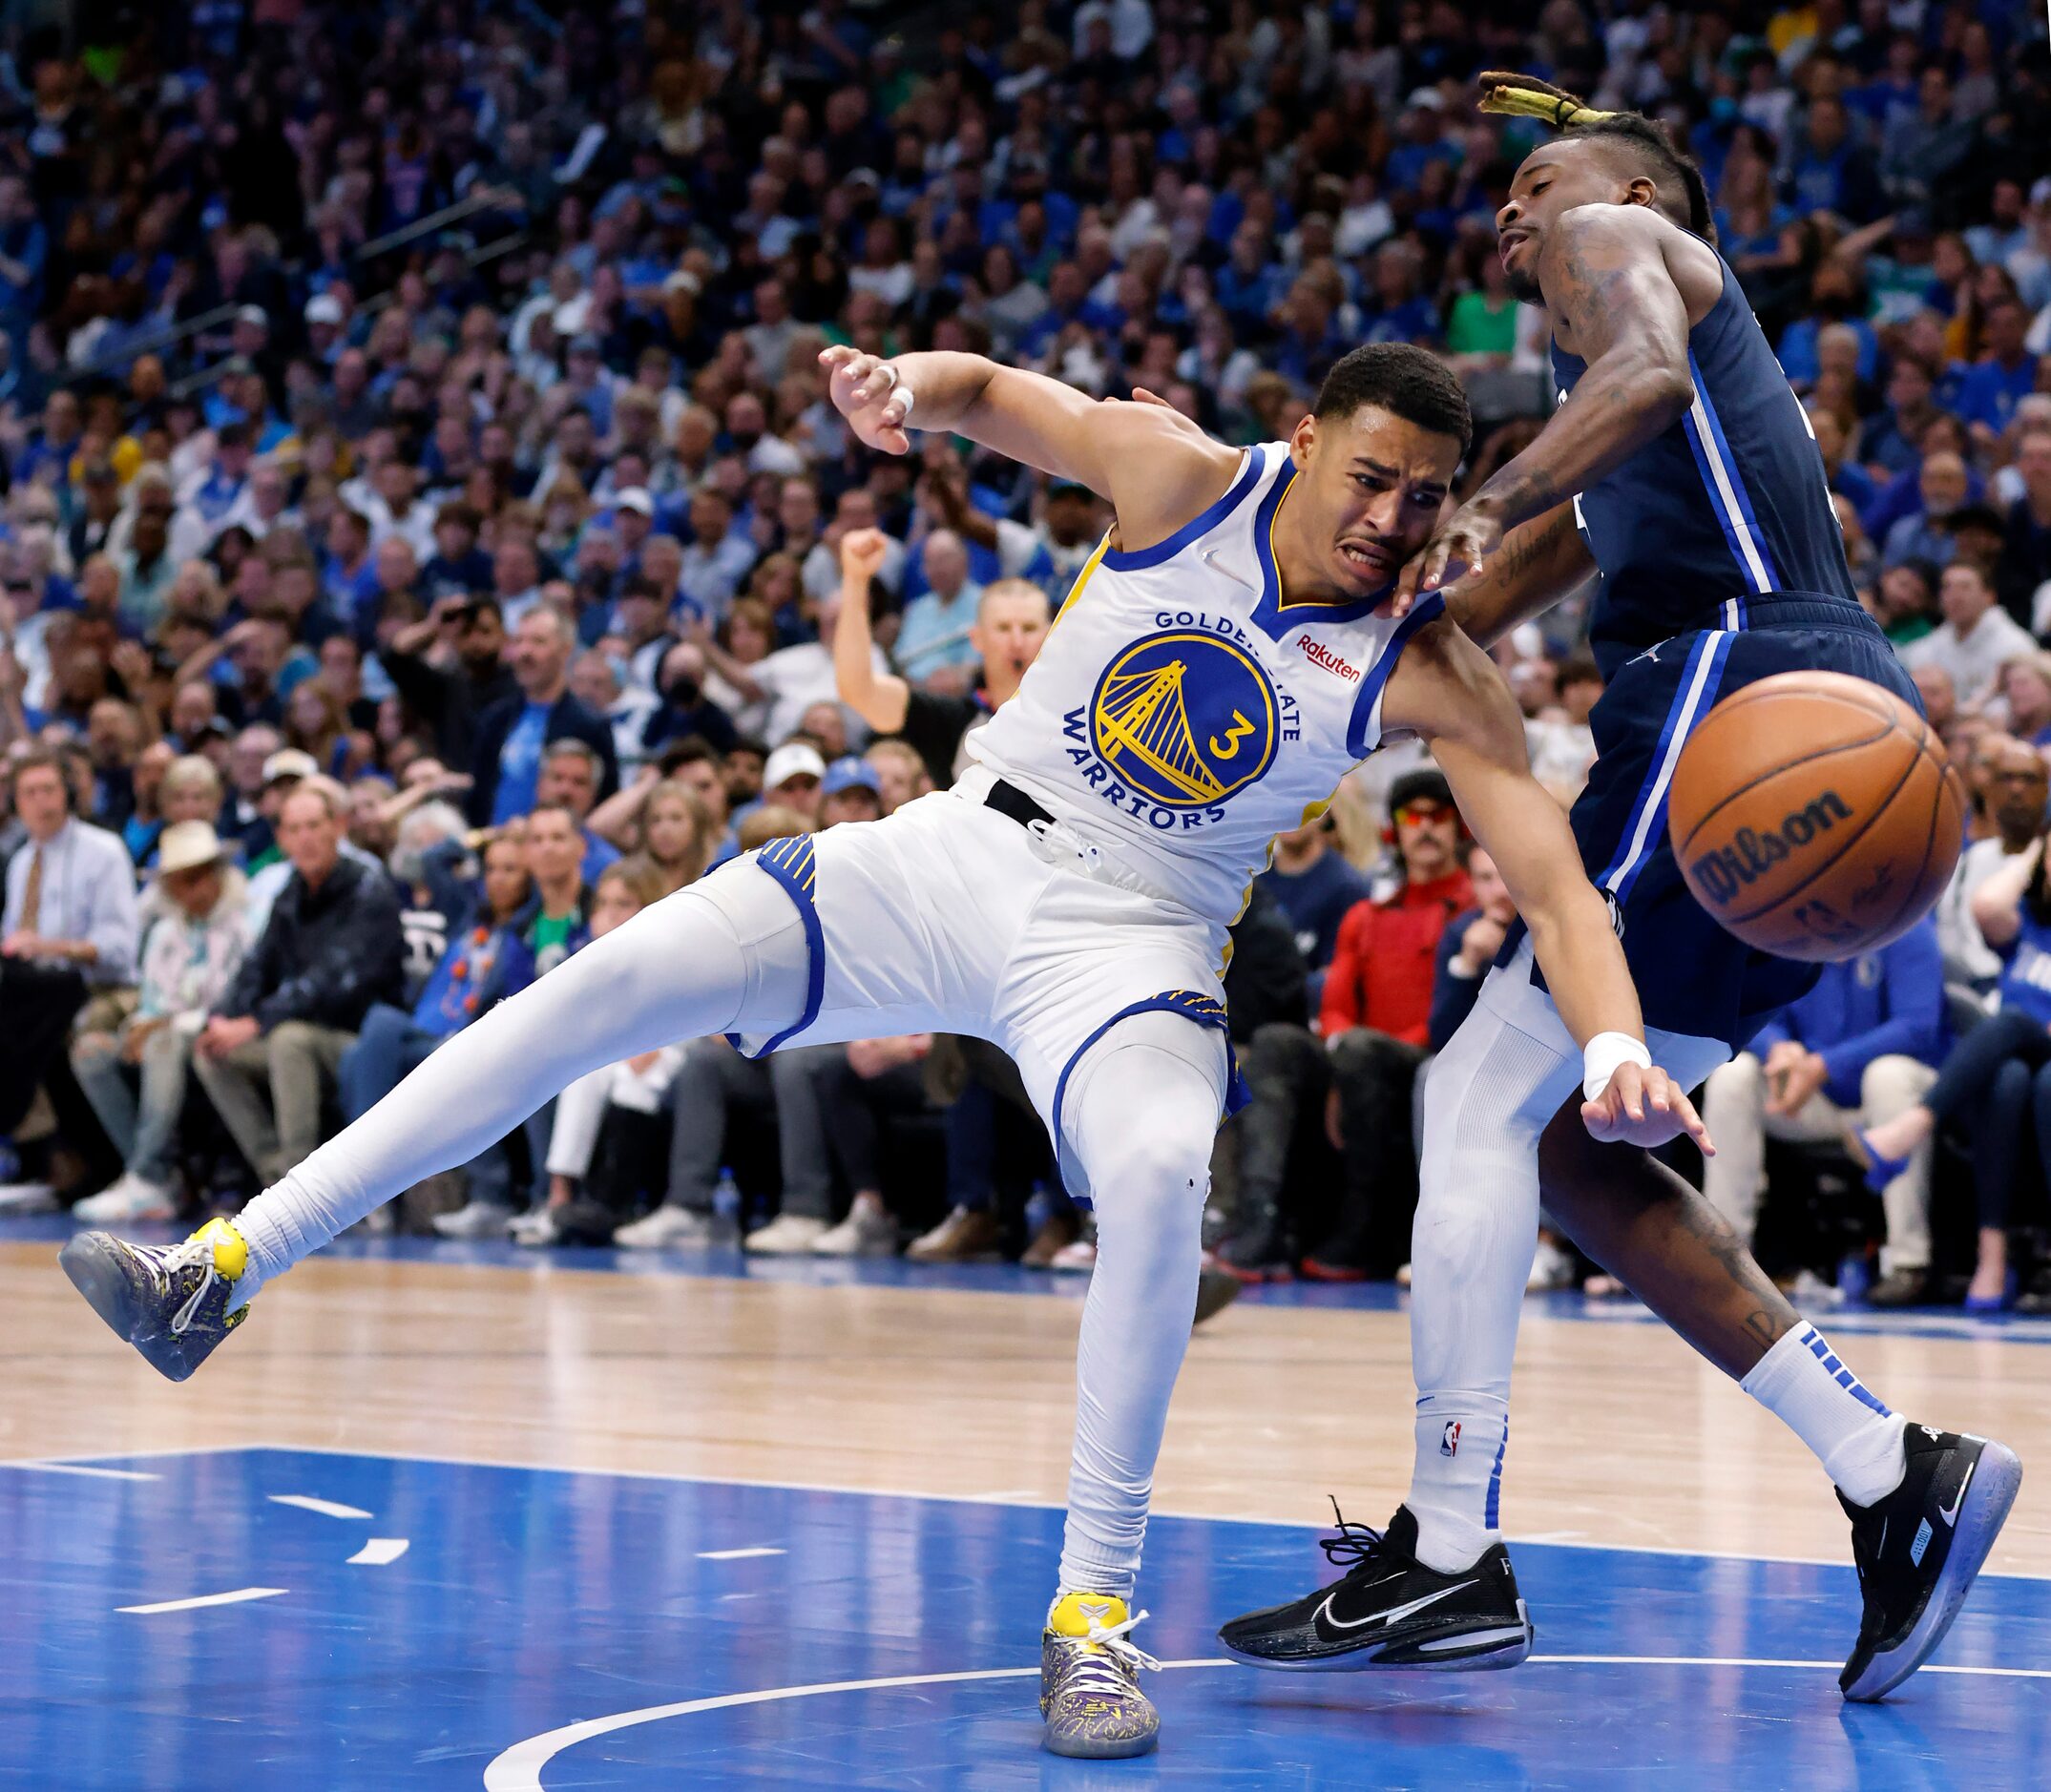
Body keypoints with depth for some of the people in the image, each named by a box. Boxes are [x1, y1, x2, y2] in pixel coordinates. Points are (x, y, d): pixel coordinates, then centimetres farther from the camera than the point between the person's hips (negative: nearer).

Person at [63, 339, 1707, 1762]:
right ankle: (227, 1272, -8)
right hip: (962, 855, 2)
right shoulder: (1178, 472, -9)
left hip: (1131, 940, -2)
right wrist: (902, 383, -21)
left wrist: (1615, 1046, -38)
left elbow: (1559, 885, -18)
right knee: (621, 981, -12)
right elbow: (988, 391, 4)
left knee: (1161, 1176, -35)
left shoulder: (1433, 674, -13)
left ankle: (1092, 1617, -21)